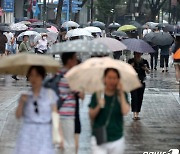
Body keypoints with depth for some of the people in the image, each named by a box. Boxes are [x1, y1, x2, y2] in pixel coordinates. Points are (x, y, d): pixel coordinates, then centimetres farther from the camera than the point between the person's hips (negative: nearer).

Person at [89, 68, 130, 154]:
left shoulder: (122, 95, -1)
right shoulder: (97, 95, -1)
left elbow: (125, 111, -18)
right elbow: (91, 116, -3)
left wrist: (121, 93, -16)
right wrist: (99, 106, -22)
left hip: (117, 140, 1)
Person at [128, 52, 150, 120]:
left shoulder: (144, 61, 3)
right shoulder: (131, 61, -2)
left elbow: (148, 72, 4)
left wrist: (146, 69, -17)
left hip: (141, 82, 3)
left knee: (140, 98, 5)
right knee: (134, 97, -13)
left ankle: (137, 114, 16)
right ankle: (134, 114, -17)